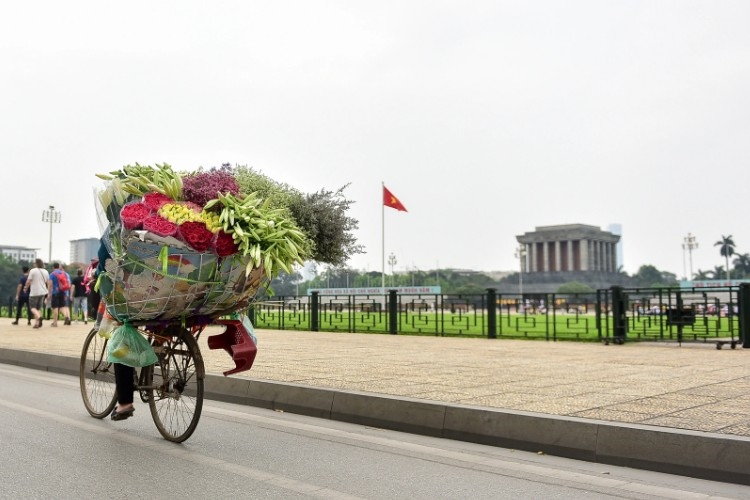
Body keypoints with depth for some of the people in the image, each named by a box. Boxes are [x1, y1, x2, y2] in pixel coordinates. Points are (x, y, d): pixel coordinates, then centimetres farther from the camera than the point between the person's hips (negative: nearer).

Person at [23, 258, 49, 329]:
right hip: (43, 292, 5)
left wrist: (26, 287, 10)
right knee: (39, 308, 11)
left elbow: (28, 281, -6)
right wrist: (48, 292, 21)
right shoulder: (45, 271, 8)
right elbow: (48, 282, 12)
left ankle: (39, 317, -28)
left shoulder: (33, 271, -8)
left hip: (34, 292, -5)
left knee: (33, 307, -1)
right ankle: (37, 323, 6)